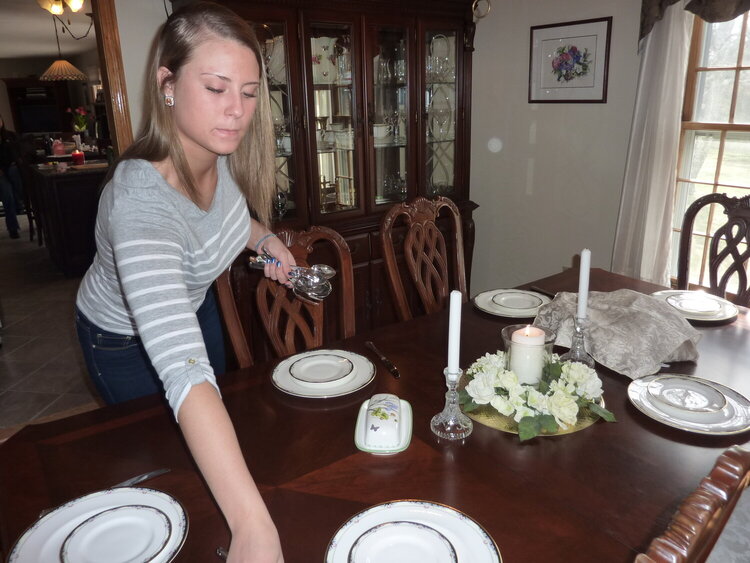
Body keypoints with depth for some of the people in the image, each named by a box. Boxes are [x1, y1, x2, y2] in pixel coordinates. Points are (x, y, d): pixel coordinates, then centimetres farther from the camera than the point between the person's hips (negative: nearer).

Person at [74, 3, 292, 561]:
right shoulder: (140, 201, -45)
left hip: (194, 305, 7)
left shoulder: (219, 149, -23)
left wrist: (264, 237, -13)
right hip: (126, 341, -6)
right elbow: (185, 373, -55)